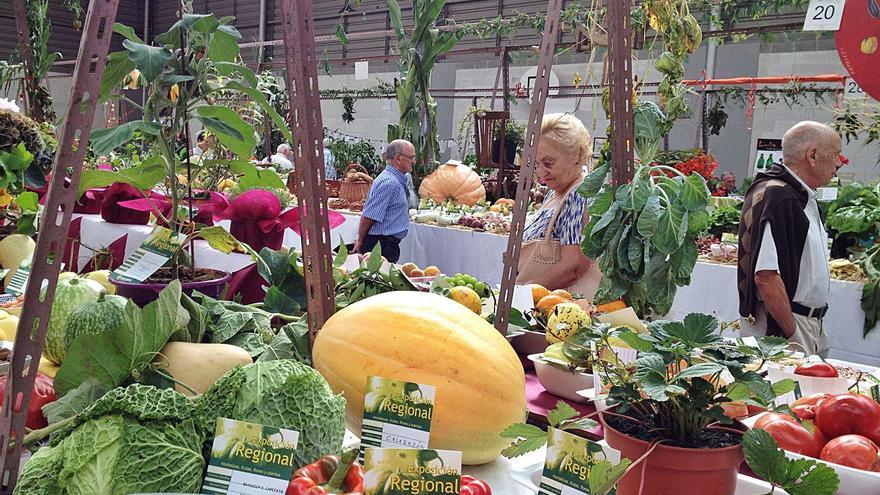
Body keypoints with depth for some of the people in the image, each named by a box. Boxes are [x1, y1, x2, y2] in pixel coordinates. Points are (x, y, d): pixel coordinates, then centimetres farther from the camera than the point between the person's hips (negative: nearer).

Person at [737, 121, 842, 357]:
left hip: (811, 324, 10)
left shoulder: (803, 196, 16)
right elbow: (766, 275, -24)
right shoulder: (775, 196, -18)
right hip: (778, 327, -10)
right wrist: (793, 334, -19)